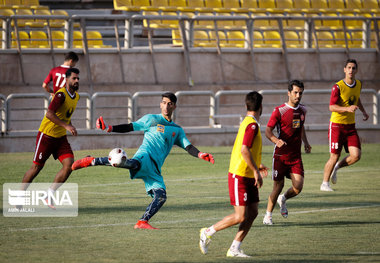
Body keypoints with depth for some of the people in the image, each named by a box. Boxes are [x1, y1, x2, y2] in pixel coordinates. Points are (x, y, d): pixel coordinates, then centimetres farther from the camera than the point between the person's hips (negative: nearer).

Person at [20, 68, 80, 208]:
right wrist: (66, 126, -33)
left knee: (69, 165, -10)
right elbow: (49, 114, -30)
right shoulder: (61, 95, -20)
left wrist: (70, 125, 15)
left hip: (61, 138, 7)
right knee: (36, 167, 1)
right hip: (46, 135, -7)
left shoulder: (76, 96, 8)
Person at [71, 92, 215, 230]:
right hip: (145, 155, -6)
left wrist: (201, 155, -4)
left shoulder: (177, 130, 25)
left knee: (161, 196, -15)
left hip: (155, 169, 6)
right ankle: (92, 161, -32)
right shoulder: (152, 119, 12)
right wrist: (109, 128, -7)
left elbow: (188, 147, 18)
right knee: (133, 164, -41)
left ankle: (143, 222, -9)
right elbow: (130, 127, 7)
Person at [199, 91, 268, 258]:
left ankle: (234, 249, 7)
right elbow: (244, 150, -26)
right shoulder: (252, 125, -17)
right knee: (240, 217, -9)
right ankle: (208, 233, 6)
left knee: (253, 212, 5)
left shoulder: (248, 123, 13)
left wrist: (257, 166, 28)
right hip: (239, 176, -10)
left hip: (248, 177, 10)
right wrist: (255, 171, -21)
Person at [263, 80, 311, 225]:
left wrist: (306, 142, 18)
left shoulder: (302, 110, 9)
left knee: (298, 187, -8)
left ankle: (283, 199, 24)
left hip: (296, 156, 4)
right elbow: (268, 130, -12)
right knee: (278, 185, 0)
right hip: (281, 155, -4)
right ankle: (268, 215, 19)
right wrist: (276, 140, -31)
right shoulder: (279, 111, -9)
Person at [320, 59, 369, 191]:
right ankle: (325, 184, 14)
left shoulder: (359, 84, 6)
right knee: (334, 156, -4)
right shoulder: (338, 87, -14)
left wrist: (363, 111, 15)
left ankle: (336, 167, 21)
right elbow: (331, 107, -19)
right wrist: (347, 109, -32)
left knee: (356, 155, -7)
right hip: (337, 125, -5)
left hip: (350, 126, 5)